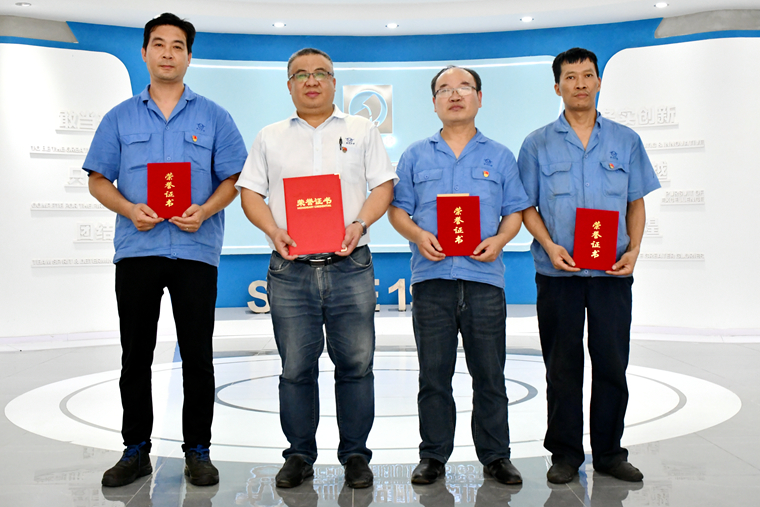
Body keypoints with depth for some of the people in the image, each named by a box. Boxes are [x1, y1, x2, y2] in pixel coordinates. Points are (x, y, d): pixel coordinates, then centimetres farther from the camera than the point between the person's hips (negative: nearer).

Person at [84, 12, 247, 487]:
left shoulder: (213, 117, 9)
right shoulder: (120, 118, 12)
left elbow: (233, 179, 5)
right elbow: (98, 179, 10)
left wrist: (205, 210, -12)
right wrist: (129, 209, -9)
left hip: (196, 249, -1)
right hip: (137, 248, 2)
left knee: (198, 356, 2)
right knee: (136, 355, 7)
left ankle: (198, 451, 15)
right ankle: (136, 450, 20)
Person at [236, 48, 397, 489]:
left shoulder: (362, 131, 13)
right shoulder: (270, 137, 15)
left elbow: (384, 185, 6)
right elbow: (250, 192, 11)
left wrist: (360, 224, -11)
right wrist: (273, 230, -7)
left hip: (350, 266, 0)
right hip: (290, 270, 1)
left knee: (356, 364, 2)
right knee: (296, 367, 5)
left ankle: (355, 454, 16)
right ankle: (299, 456, 18)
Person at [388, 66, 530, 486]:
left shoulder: (499, 156, 13)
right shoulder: (416, 156, 13)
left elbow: (515, 211, 11)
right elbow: (397, 209, 10)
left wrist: (499, 240, -8)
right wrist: (417, 235, -9)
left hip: (484, 276, 0)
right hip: (432, 277, 0)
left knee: (489, 373, 4)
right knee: (434, 374, 5)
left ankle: (496, 456, 17)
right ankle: (433, 456, 17)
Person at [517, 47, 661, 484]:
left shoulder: (625, 141, 9)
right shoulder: (538, 145, 5)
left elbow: (636, 203, 11)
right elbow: (526, 207, 4)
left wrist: (634, 250, -5)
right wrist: (550, 246, -12)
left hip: (612, 272, 1)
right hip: (558, 272, -1)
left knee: (612, 363, 5)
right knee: (563, 366, 6)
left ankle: (609, 451, 21)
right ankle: (566, 453, 18)